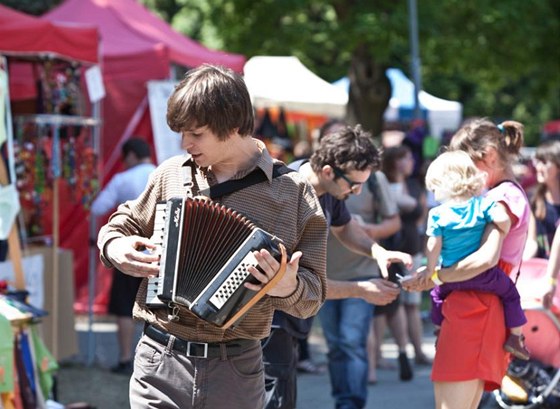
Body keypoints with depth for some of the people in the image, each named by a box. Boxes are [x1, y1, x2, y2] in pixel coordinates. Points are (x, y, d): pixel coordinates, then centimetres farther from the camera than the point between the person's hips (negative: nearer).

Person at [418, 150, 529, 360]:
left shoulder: (437, 214, -9)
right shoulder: (483, 204, -8)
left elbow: (433, 246, -10)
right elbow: (503, 219, -23)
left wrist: (430, 270, 3)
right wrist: (503, 233, 0)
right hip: (483, 275, -1)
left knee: (438, 294, 29)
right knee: (509, 293, 17)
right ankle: (515, 337, 11)